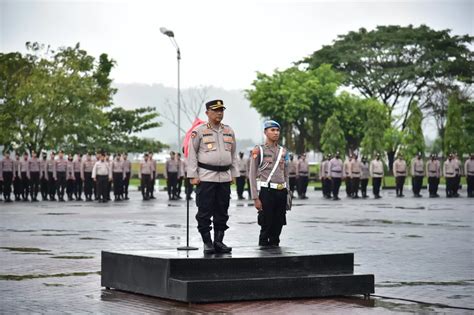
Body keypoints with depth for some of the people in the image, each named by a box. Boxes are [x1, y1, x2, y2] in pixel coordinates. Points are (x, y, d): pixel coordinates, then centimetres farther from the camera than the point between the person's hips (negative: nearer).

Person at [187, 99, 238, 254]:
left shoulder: (229, 131, 13)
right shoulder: (199, 131, -1)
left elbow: (233, 154, 19)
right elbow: (192, 154, -2)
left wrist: (234, 174, 13)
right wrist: (193, 176, -7)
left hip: (224, 177, 5)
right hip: (205, 176, -5)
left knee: (222, 211, 7)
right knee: (205, 212, -3)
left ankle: (219, 241, 15)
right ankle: (207, 243, 4)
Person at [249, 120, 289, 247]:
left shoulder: (283, 151, 14)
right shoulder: (258, 150, -1)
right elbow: (253, 175, -4)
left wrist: (287, 194, 11)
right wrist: (256, 198, -11)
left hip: (281, 192, 5)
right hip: (266, 191, -5)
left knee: (278, 226, 6)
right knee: (266, 227, -4)